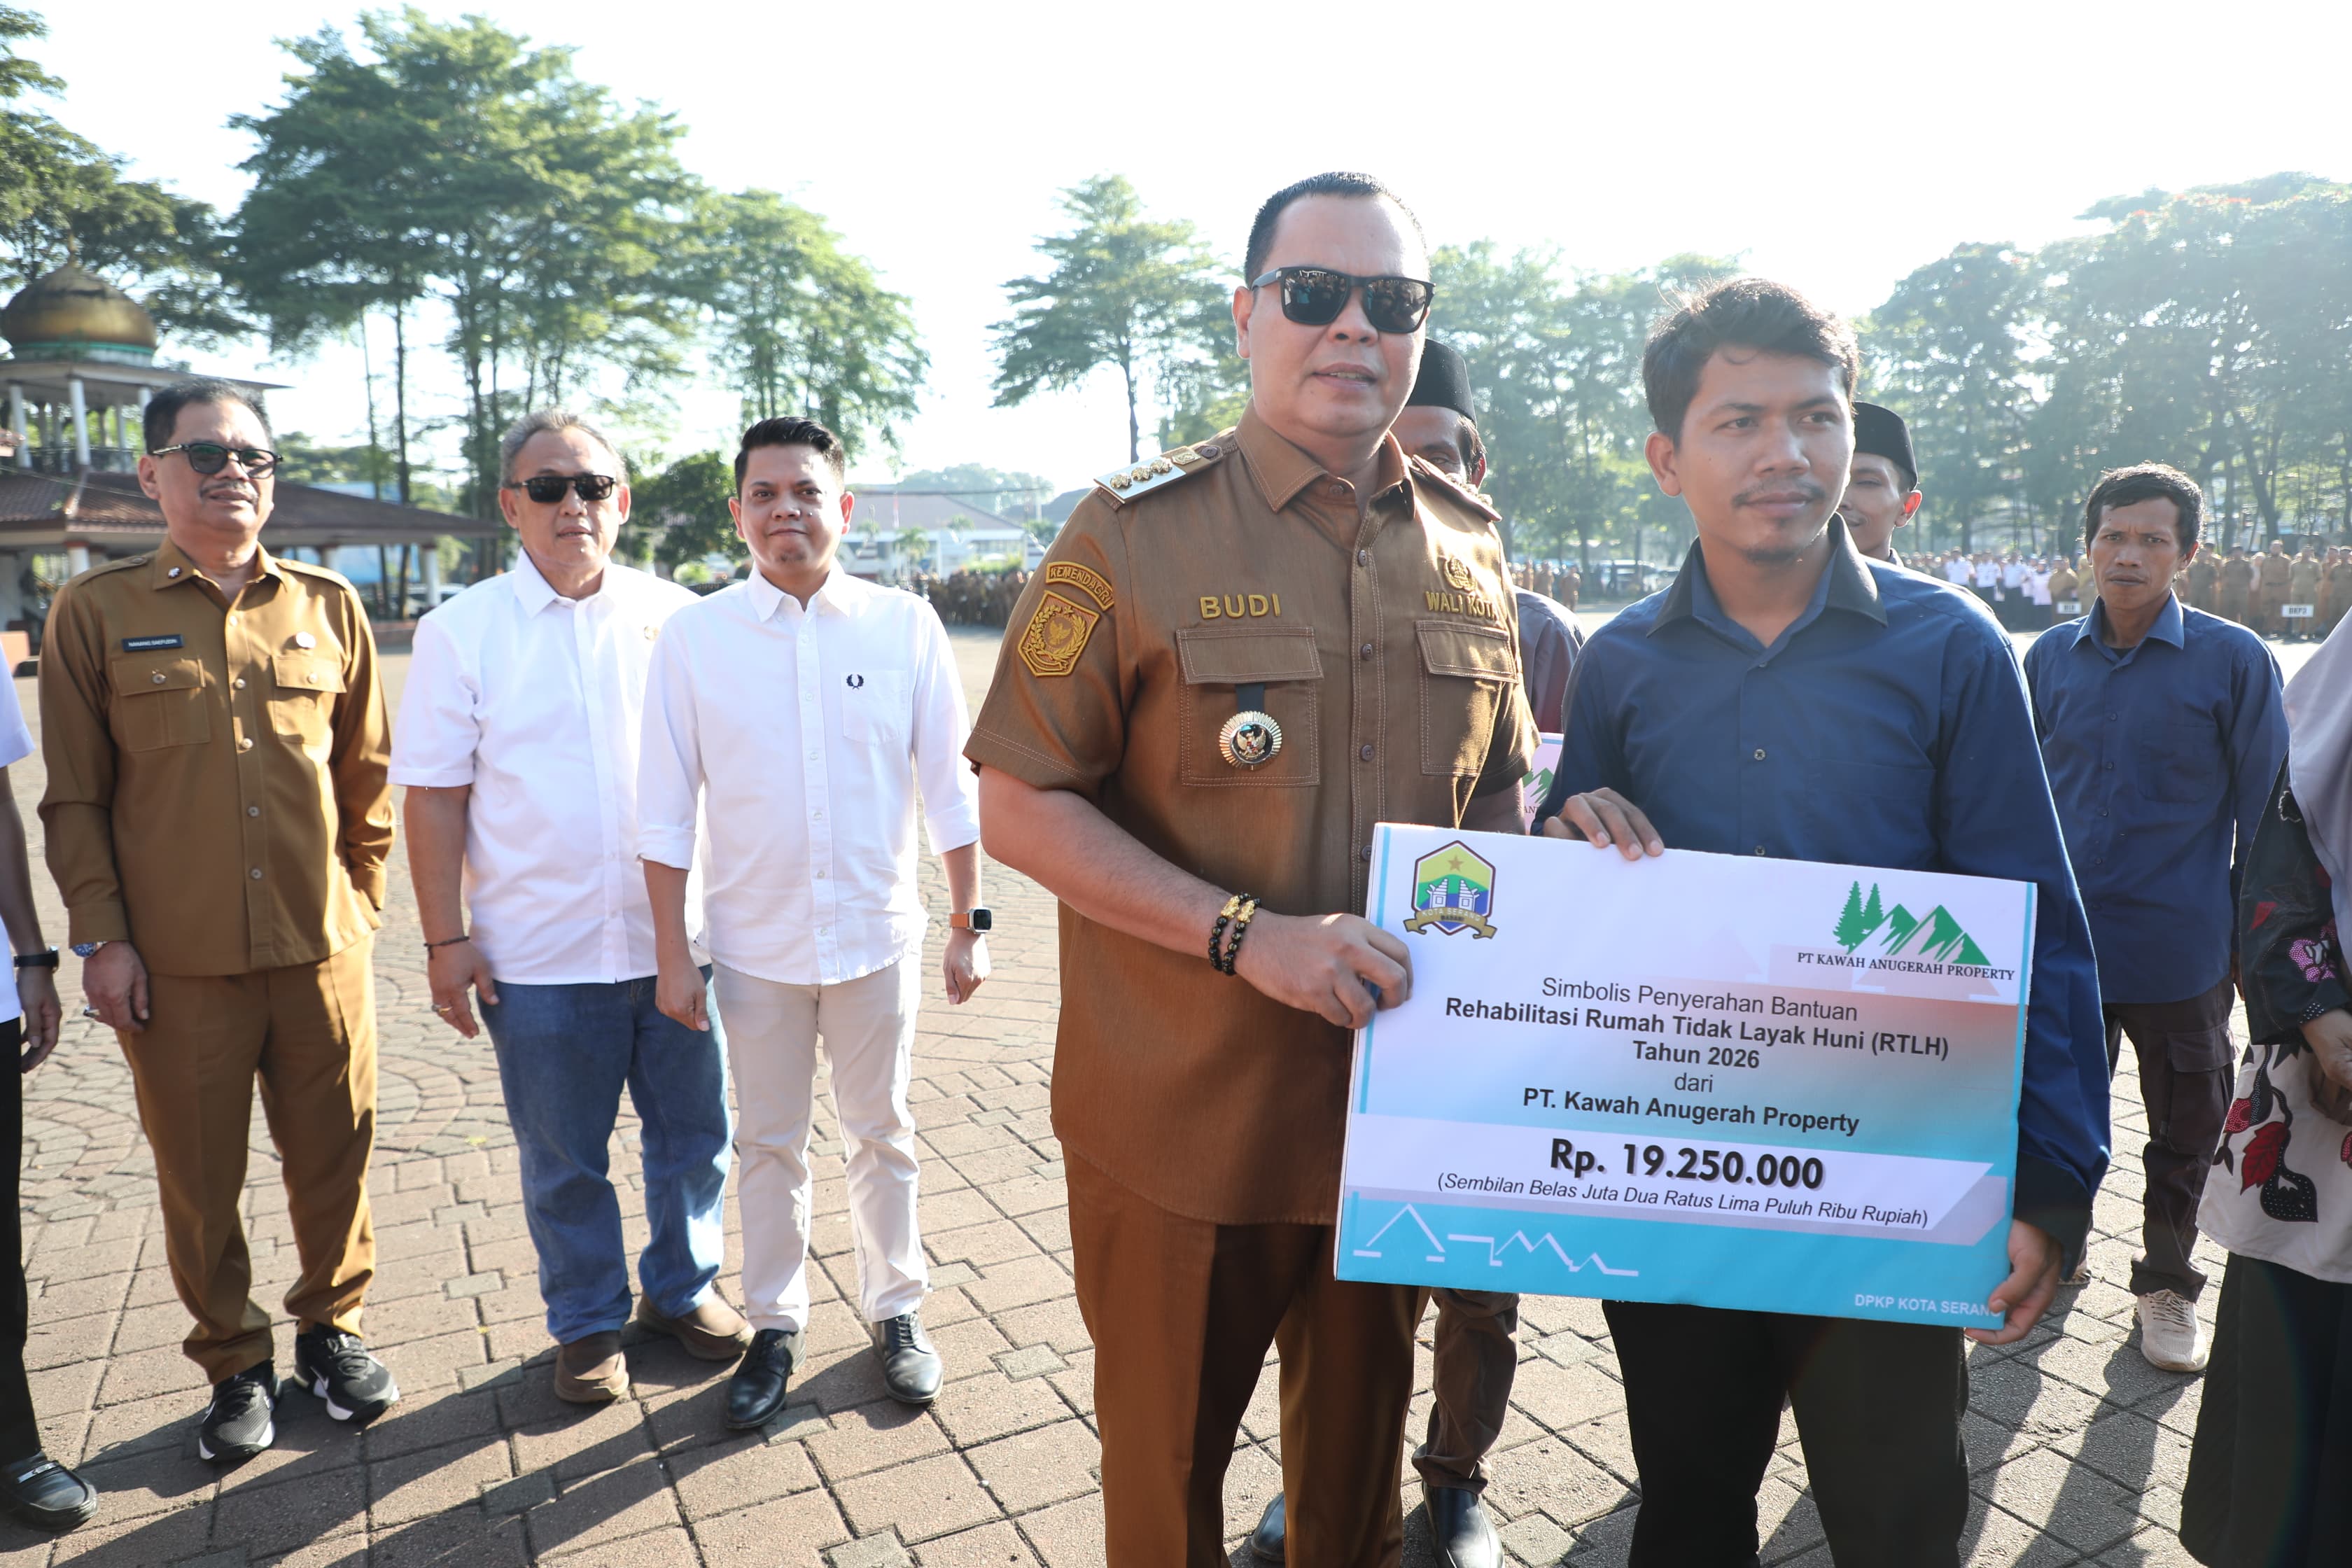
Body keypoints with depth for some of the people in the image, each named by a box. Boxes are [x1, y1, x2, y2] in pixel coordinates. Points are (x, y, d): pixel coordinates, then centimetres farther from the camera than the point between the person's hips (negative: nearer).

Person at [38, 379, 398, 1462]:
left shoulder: (327, 606, 6)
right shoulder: (95, 610, 2)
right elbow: (74, 795, 2)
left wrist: (362, 897, 9)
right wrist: (101, 935, -3)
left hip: (322, 948, 1)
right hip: (174, 961, -1)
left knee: (333, 1156, 10)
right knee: (201, 1178, 10)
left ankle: (332, 1327, 32)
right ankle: (235, 1366, 29)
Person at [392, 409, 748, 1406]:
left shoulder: (676, 618, 3)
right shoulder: (461, 632, -1)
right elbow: (435, 797, -1)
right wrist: (445, 940, -5)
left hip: (676, 939, 2)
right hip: (541, 953, -1)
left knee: (694, 1136, 14)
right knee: (564, 1164, 12)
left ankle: (684, 1288, 36)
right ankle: (588, 1324, 33)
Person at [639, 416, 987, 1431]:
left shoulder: (905, 626, -5)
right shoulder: (693, 636, -5)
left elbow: (950, 785, 0)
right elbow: (666, 811, -1)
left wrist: (969, 923, 0)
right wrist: (671, 953, -1)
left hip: (878, 935, 0)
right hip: (754, 942, 0)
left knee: (883, 1134, 15)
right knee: (769, 1145, 14)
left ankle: (895, 1310, 34)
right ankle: (774, 1327, 33)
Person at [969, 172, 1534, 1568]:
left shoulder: (1469, 549, 5)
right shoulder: (1138, 534, -10)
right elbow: (1020, 807, -13)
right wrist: (1250, 937, -22)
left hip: (1399, 1106, 4)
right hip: (1184, 1119, -4)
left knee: (1358, 1454, 25)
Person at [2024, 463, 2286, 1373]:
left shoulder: (2233, 660, -6)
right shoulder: (2051, 657, 2)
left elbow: (2263, 812, -1)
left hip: (2181, 950, -2)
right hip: (2060, 946, 2)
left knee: (2185, 1134, 14)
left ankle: (2168, 1283, 34)